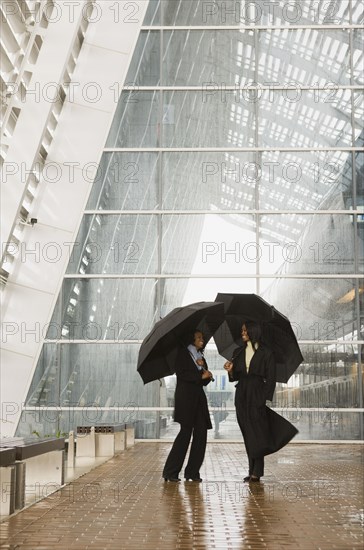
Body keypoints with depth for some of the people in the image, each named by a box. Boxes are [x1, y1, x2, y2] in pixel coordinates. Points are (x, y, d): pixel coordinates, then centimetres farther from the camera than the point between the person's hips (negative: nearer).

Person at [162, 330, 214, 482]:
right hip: (185, 396, -7)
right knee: (186, 432, -11)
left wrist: (203, 366, -1)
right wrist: (200, 376, -13)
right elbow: (181, 374, -10)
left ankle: (193, 472, 3)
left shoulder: (200, 357, 23)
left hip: (199, 397, 7)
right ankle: (171, 471, -6)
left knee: (201, 433, -2)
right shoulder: (183, 353, 3)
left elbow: (206, 381, 16)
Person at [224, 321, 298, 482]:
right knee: (247, 434, 4)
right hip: (242, 395, 5)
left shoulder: (265, 353, -1)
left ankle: (256, 472, -5)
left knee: (256, 433, -7)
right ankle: (253, 471, 7)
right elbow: (235, 377, 14)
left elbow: (270, 378, -4)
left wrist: (266, 399, -13)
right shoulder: (238, 352, 14)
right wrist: (230, 370, -8)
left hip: (257, 395, -5)